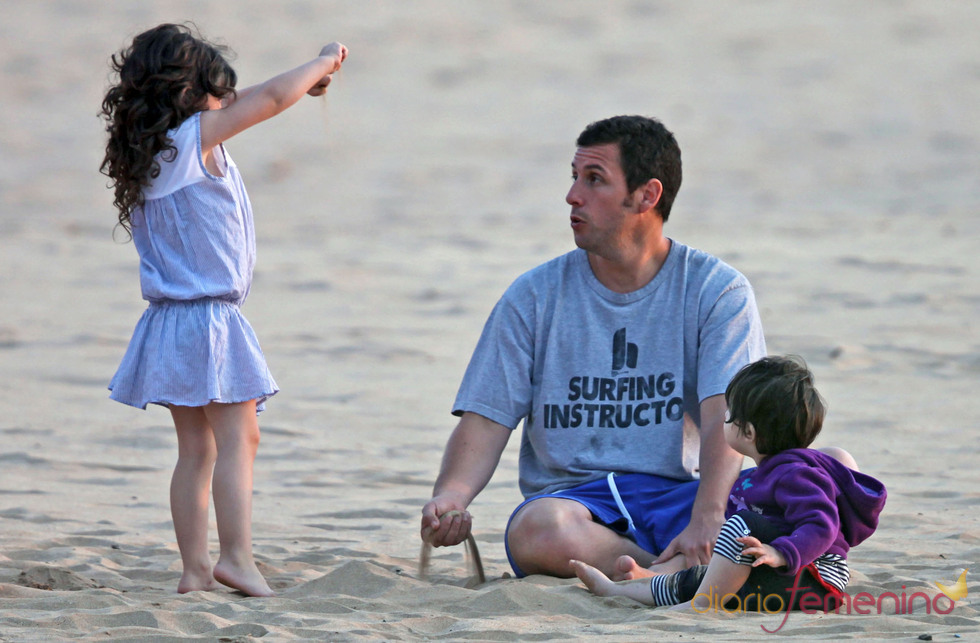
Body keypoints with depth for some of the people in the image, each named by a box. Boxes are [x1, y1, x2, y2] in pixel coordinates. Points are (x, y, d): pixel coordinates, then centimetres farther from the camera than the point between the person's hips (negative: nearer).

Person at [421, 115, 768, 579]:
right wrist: (449, 498, -20)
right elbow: (487, 419, 3)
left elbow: (724, 419, -11)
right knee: (537, 530, -38)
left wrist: (707, 519, -30)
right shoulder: (534, 297, 9)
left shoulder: (718, 291, 3)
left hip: (676, 494, -1)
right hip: (570, 493, 1)